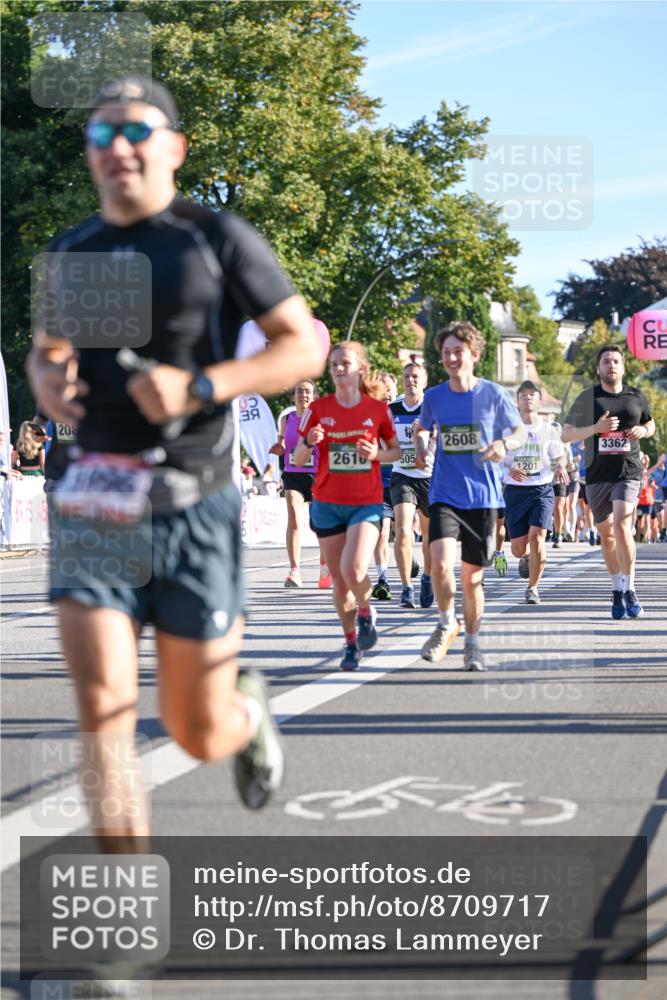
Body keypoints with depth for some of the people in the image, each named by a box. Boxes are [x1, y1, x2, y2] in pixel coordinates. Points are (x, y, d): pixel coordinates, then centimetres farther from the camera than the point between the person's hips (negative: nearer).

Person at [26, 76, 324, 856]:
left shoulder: (215, 237, -1)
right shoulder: (73, 251, 12)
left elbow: (305, 348, -3)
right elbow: (46, 348, 28)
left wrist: (200, 386, -17)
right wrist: (46, 381, 3)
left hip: (194, 505, -3)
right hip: (95, 506, 3)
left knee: (198, 733, 5)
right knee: (102, 709, -14)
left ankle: (249, 712, 44)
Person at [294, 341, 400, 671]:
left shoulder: (378, 408, -1)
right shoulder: (318, 408, 1)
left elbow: (396, 451, 10)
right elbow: (298, 460, 4)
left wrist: (376, 454, -11)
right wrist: (309, 443, -17)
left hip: (367, 503, -2)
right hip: (327, 504, 2)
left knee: (353, 570, -21)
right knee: (339, 580, 6)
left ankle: (366, 611, 11)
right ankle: (351, 641, 25)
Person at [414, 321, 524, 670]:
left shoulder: (493, 394, -3)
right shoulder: (434, 397, 3)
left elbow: (520, 430, 8)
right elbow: (422, 427, 22)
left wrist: (504, 444, -14)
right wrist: (421, 447, 1)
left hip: (482, 497, -1)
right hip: (444, 495, 1)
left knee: (472, 577, 6)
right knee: (441, 564, -21)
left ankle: (472, 643, 26)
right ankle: (447, 624, 6)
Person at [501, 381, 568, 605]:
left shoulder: (549, 430, 6)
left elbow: (559, 457, 12)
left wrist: (560, 468, -11)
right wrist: (509, 471, -15)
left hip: (542, 489, -1)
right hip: (514, 491, 1)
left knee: (537, 536, -19)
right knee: (518, 546, 0)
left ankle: (533, 587, -5)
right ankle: (525, 558, 40)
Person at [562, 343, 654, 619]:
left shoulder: (636, 396, 7)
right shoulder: (587, 398, 2)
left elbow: (650, 423, 23)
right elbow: (566, 434, 0)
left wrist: (643, 431, -1)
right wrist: (596, 428, -15)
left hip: (628, 472, -1)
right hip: (597, 475, 1)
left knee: (621, 525, -20)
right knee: (606, 534, 9)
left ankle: (629, 590, -12)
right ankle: (617, 590, 25)